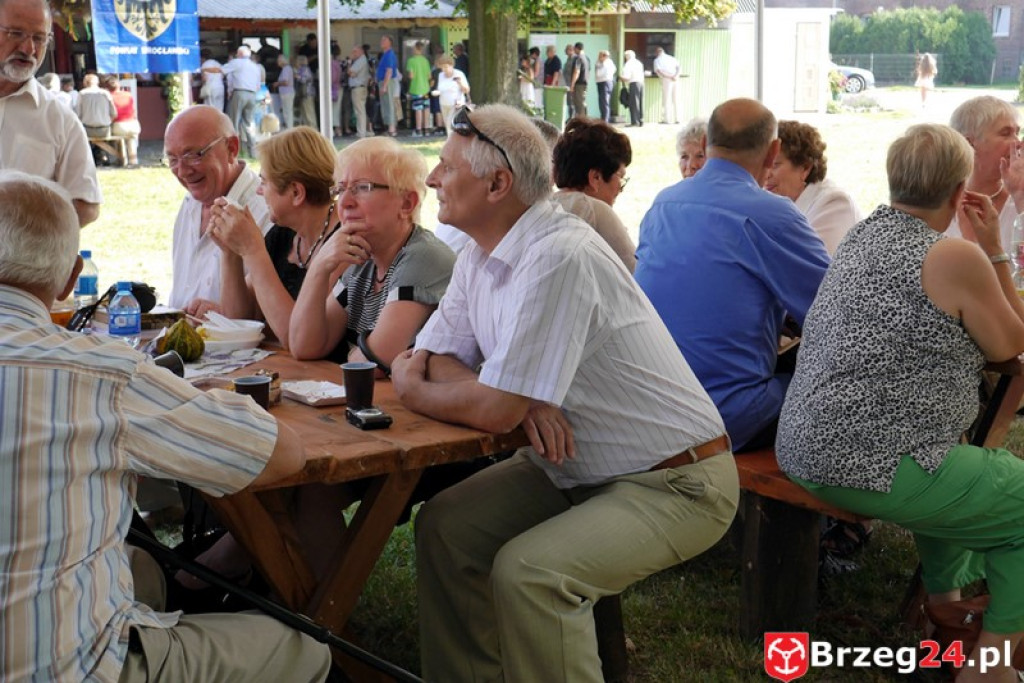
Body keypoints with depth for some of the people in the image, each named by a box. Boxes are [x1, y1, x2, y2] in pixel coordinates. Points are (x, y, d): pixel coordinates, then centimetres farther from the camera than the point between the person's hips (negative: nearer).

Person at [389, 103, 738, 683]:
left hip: (672, 484, -9)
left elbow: (496, 411, -28)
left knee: (527, 571, -27)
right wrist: (517, 396, -15)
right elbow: (432, 357, 5)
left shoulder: (558, 258, -26)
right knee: (445, 525, -3)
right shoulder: (480, 258, 3)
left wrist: (410, 390, -8)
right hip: (578, 472, 9)